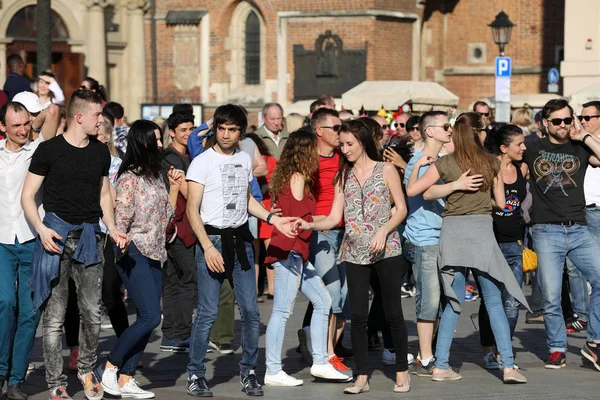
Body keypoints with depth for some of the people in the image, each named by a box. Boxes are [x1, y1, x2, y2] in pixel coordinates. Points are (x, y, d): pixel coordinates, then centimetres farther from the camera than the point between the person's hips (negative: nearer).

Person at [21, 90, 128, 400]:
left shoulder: (100, 152, 13)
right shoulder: (49, 150, -2)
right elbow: (28, 195, -2)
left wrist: (112, 228, 9)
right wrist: (41, 229, -17)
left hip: (90, 236, 4)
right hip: (57, 234, -4)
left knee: (92, 311, 1)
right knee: (54, 315, -2)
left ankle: (87, 369, 23)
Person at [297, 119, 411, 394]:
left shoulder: (386, 170, 2)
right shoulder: (343, 176, 11)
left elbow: (401, 209, 1)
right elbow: (335, 218, 4)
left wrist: (384, 230, -16)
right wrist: (310, 225, -13)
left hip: (386, 249, -3)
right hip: (355, 252, 3)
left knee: (393, 312, 0)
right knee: (358, 315, 0)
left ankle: (402, 371, 11)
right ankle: (362, 377, 5)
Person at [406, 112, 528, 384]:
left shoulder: (445, 163, -2)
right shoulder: (491, 163, 1)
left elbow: (411, 190, -2)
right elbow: (501, 202, 7)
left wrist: (417, 165, 13)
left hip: (452, 232, 1)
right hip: (482, 231, -1)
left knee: (452, 303, 10)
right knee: (494, 303, 3)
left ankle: (441, 366, 8)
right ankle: (508, 366, -2)